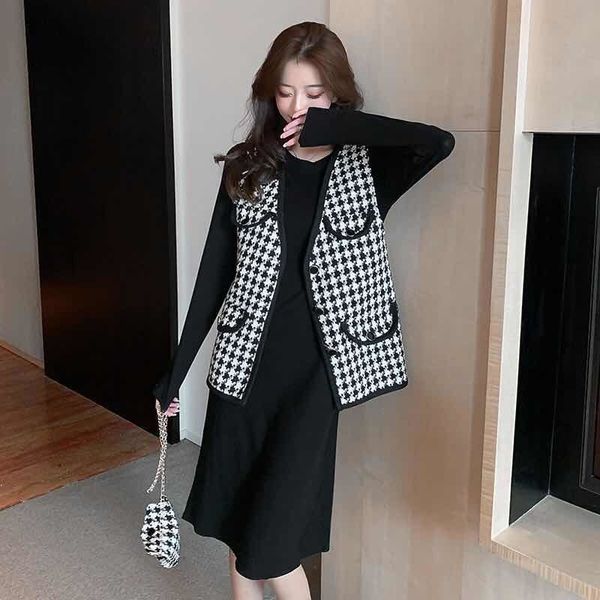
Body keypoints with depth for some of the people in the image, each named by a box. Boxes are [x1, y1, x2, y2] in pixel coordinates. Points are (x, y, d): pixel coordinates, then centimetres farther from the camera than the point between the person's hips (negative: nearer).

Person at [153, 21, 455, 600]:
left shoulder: (363, 168, -2)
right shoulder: (247, 167, 2)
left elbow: (439, 142, -21)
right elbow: (214, 272, 2)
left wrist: (336, 126, -17)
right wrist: (177, 370, 3)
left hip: (313, 366, -2)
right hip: (244, 358, 3)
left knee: (270, 533, 0)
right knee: (237, 512, 15)